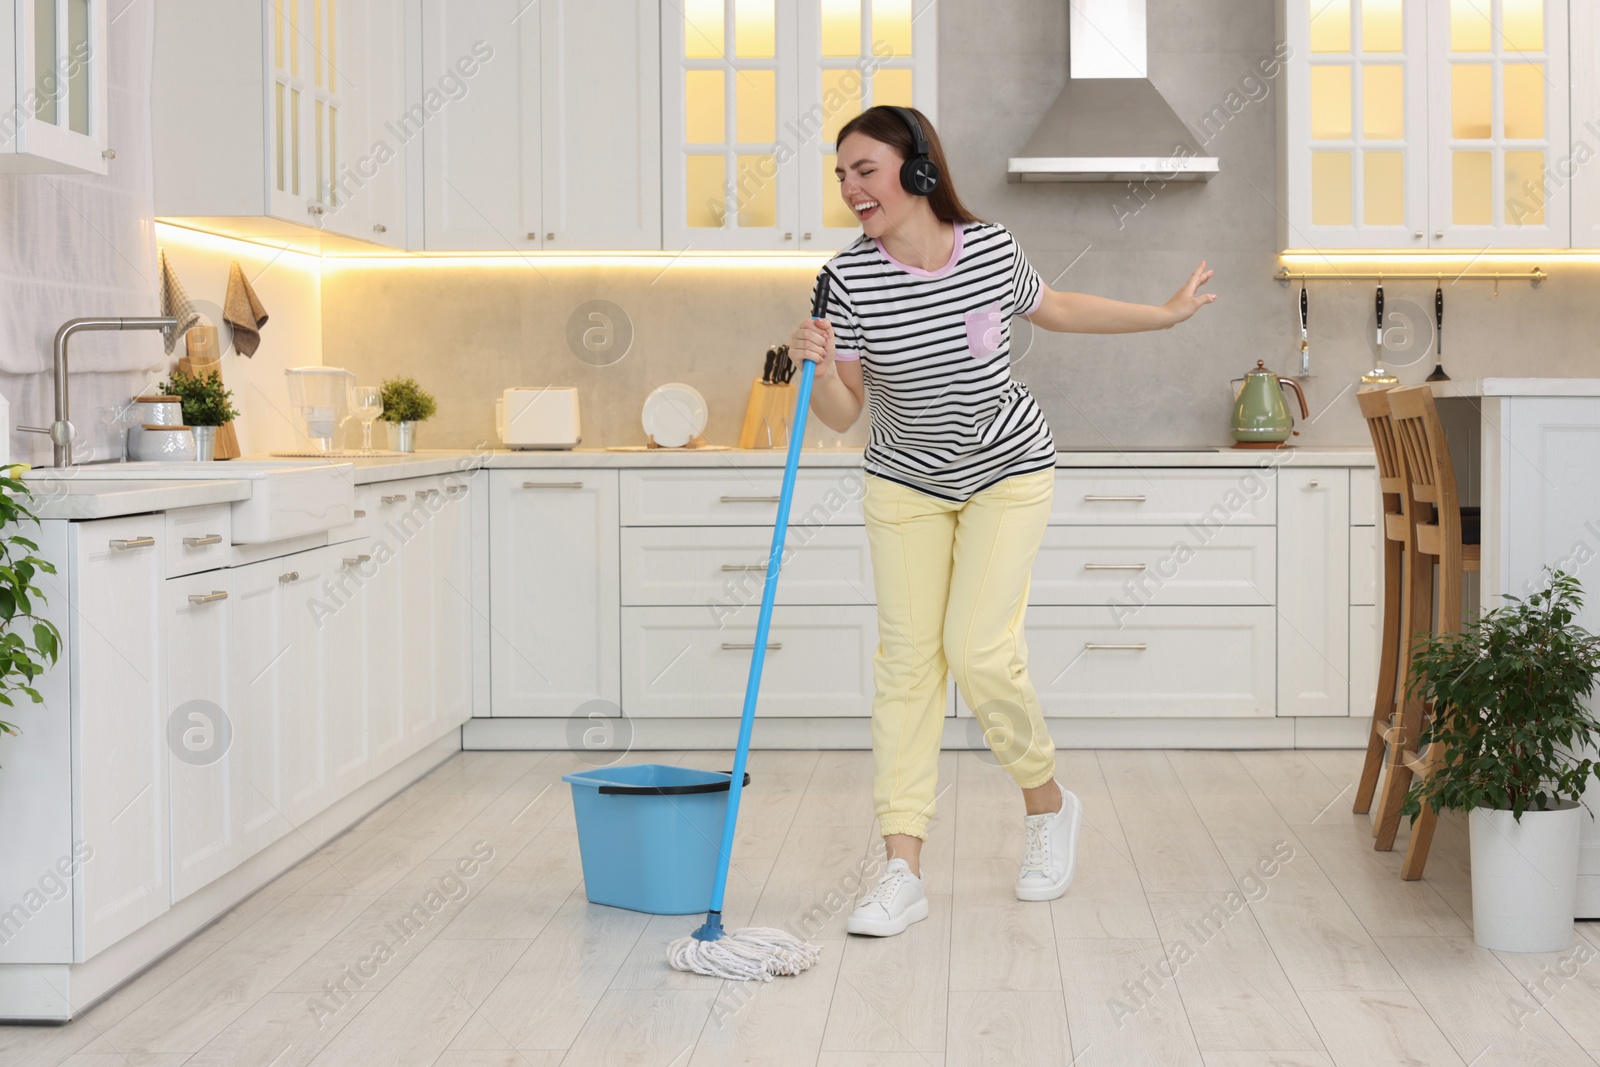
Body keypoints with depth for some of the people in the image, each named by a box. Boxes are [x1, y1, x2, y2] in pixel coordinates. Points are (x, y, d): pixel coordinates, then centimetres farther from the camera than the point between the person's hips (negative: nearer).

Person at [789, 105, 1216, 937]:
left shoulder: (991, 250, -14)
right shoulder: (849, 277, -15)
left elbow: (1051, 309, 9)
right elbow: (844, 414, -13)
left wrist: (1165, 314, 16)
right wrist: (820, 371, -35)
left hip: (1007, 472, -1)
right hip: (905, 483, 2)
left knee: (978, 650, -12)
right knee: (906, 657, -3)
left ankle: (1047, 803, 16)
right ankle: (903, 872, -1)